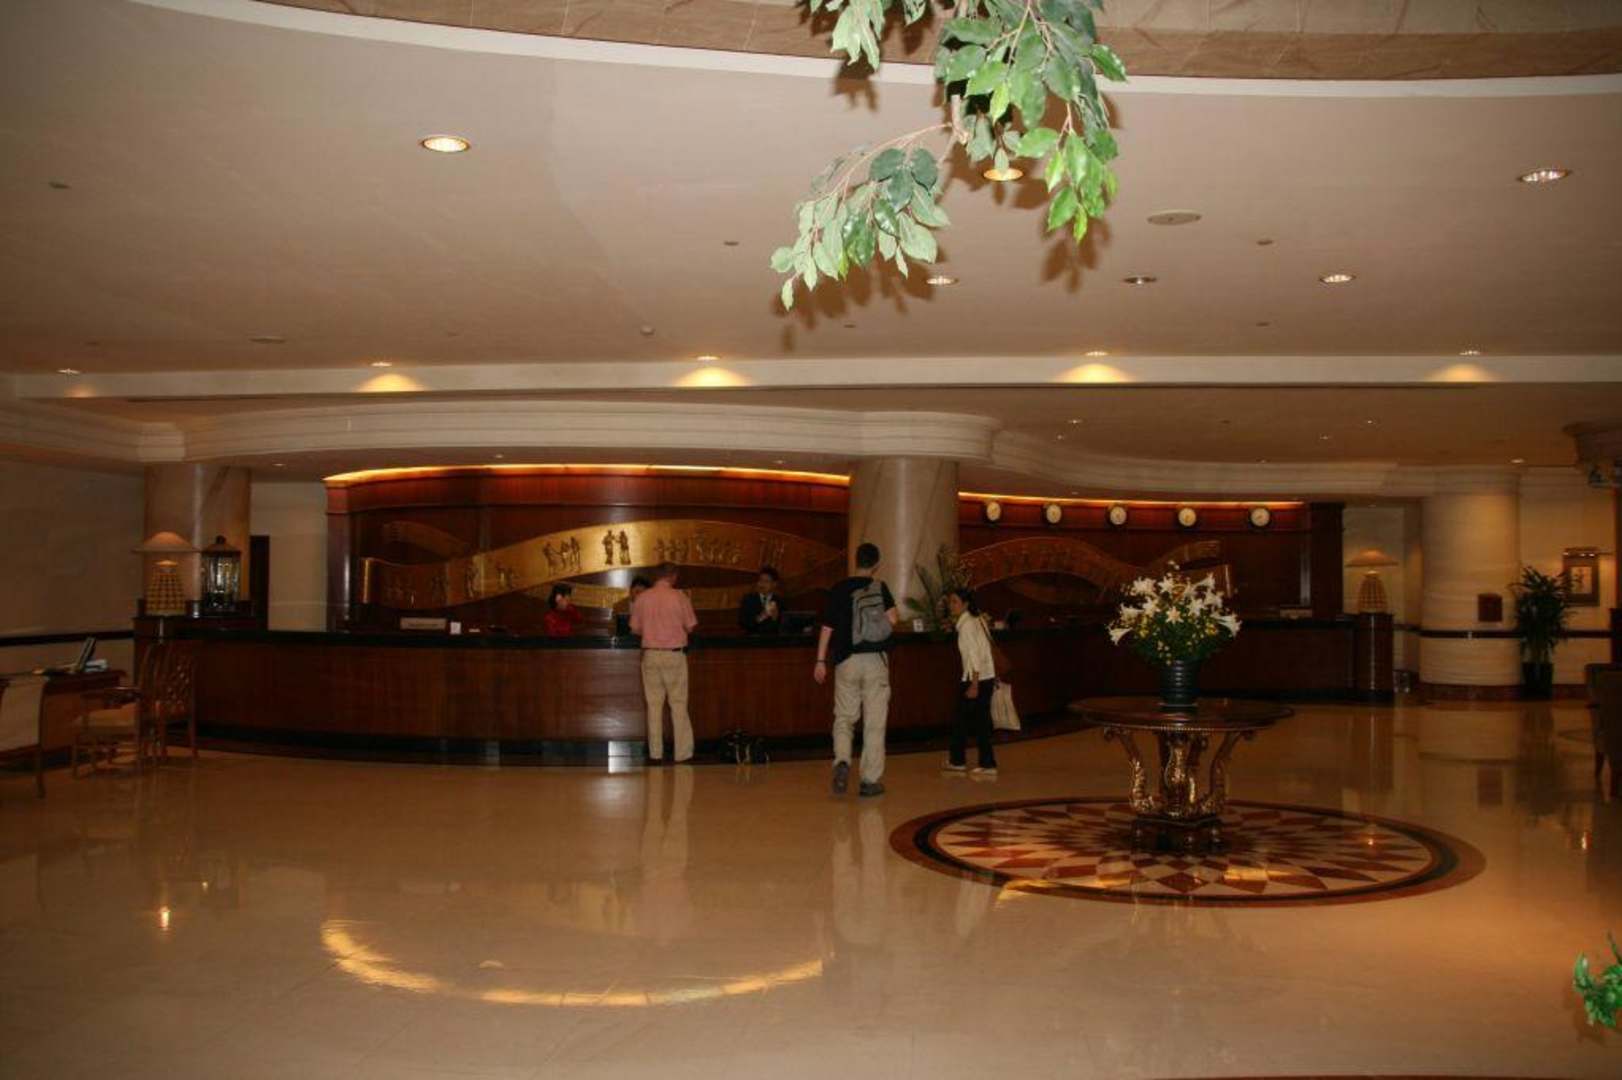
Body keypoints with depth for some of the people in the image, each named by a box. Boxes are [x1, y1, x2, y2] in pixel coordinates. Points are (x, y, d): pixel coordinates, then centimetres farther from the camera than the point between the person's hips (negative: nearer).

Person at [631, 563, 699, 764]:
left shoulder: (642, 599, -1)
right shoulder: (679, 597, -7)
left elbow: (635, 629, 5)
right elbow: (690, 626, -2)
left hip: (651, 654, 2)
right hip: (675, 655, -2)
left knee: (654, 704, 8)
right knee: (678, 704, 3)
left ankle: (655, 752, 10)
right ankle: (682, 752, 2)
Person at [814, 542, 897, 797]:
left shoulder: (839, 590, 2)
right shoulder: (880, 588, -3)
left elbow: (827, 628, 1)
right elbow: (892, 620, -11)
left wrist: (821, 661, 7)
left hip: (847, 661, 1)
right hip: (876, 660, -1)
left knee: (843, 718, 12)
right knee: (874, 723, 5)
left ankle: (842, 761, -14)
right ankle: (871, 780, 7)